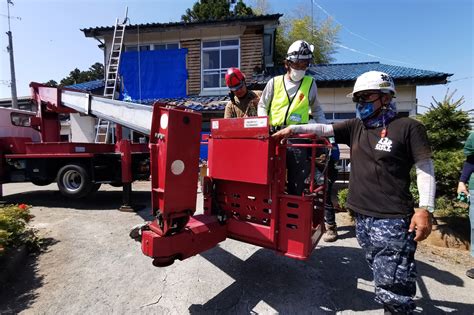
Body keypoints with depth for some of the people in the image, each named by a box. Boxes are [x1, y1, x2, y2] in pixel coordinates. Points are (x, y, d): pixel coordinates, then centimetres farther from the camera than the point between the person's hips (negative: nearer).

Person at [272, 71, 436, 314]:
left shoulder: (408, 128, -3)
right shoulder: (355, 127, 11)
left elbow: (425, 169, -4)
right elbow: (323, 129, 8)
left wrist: (425, 209, -10)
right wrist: (292, 129, -2)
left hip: (392, 220, -5)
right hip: (362, 216, 5)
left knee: (392, 283, -1)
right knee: (382, 276, 19)